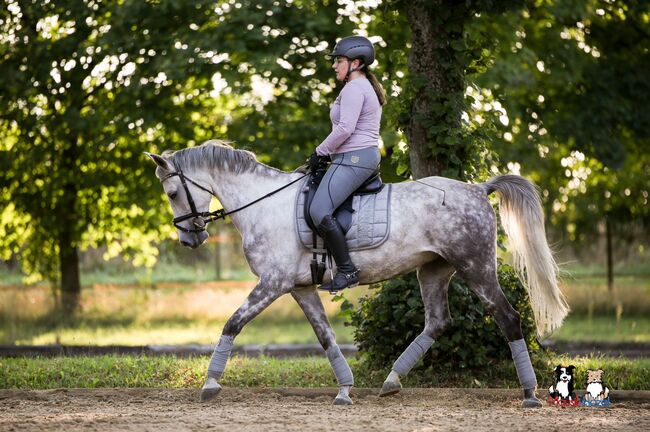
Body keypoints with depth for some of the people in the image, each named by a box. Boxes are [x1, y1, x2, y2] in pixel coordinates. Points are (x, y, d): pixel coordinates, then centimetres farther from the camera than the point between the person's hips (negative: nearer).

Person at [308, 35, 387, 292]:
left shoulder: (354, 88, -12)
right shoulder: (368, 88, 22)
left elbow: (345, 128, -21)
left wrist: (320, 152, -11)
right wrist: (328, 152, 19)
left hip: (353, 159, -12)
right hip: (369, 155, 12)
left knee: (319, 211, -22)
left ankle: (347, 271, -24)